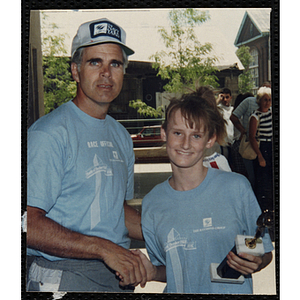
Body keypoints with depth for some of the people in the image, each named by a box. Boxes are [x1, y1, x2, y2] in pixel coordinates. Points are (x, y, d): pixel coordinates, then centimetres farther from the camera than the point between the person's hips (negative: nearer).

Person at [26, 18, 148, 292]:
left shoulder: (121, 136, 11)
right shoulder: (49, 133, -15)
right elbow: (29, 223, -21)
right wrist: (104, 248, -25)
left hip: (119, 273, 7)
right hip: (64, 277, -7)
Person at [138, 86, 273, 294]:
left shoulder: (237, 187, -5)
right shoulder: (151, 203, 2)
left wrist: (255, 263, -14)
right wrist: (152, 272, -6)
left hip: (232, 291, -1)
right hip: (179, 291, 1)